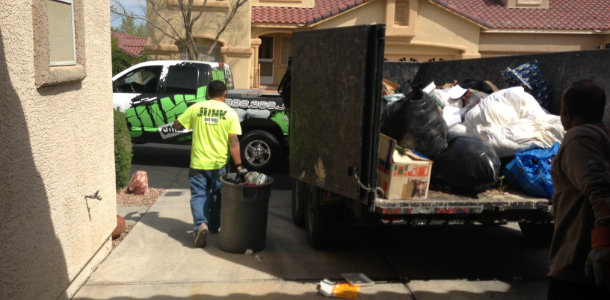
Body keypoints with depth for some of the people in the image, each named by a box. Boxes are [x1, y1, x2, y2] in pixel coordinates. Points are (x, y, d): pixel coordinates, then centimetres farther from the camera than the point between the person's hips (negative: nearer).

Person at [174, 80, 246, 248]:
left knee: (199, 195, 6)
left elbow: (177, 125, 7)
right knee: (217, 196, 19)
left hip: (198, 163, 0)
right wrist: (239, 166, -8)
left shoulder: (196, 108, -2)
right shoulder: (230, 113, -4)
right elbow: (233, 142, -10)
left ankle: (201, 224, -17)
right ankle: (214, 226, 31)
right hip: (220, 164, 1)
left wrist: (190, 121, 28)